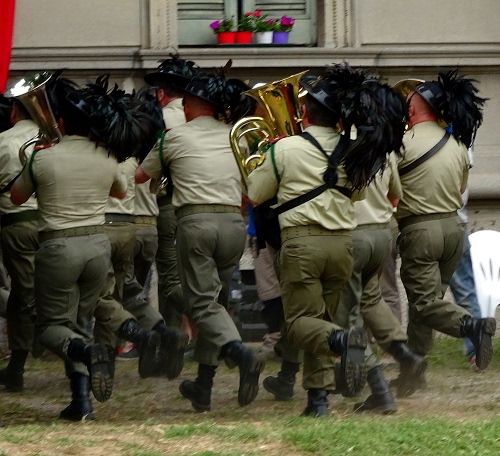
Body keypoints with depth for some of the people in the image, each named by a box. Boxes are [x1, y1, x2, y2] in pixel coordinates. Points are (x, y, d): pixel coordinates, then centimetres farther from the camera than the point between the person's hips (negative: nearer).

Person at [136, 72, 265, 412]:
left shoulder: (175, 137, 4)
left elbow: (142, 176, 18)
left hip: (195, 221, -4)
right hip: (234, 221, 4)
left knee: (203, 303, -5)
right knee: (217, 300, 13)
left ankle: (242, 354, -31)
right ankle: (203, 387, 16)